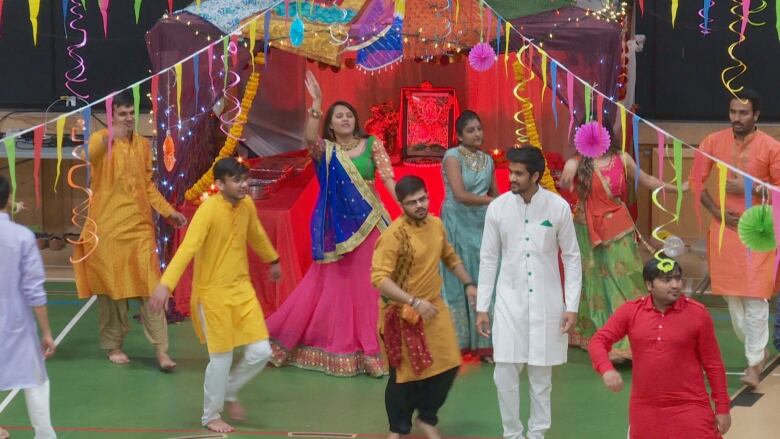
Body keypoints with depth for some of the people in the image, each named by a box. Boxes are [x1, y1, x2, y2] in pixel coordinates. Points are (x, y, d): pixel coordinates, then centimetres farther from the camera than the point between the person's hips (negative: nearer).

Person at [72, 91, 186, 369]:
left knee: (149, 286, -2)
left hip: (139, 226, 4)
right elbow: (90, 155, -31)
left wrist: (168, 211, 8)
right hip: (108, 227, -4)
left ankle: (160, 349, -3)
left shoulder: (143, 145, 10)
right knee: (112, 287, 3)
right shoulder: (100, 139, -6)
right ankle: (112, 346, 17)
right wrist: (111, 136, -51)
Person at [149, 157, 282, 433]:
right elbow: (187, 248, -34)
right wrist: (166, 284, -45)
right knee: (222, 359, 1)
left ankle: (229, 392, 30)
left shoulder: (247, 205, -1)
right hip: (212, 292, -6)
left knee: (261, 352, 3)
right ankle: (211, 416, 23)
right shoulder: (208, 210, -22)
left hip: (242, 288, 6)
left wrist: (273, 260, 37)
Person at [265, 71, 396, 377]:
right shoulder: (325, 150, 2)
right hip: (338, 225, 0)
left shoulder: (372, 145, 3)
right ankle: (336, 345, 16)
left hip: (368, 223, 0)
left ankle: (370, 348, 8)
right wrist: (316, 103, -27)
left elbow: (388, 178, -7)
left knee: (367, 284, 2)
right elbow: (309, 137, -21)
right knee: (334, 284, 5)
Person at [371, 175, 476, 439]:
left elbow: (450, 257, 21)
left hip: (435, 308, 6)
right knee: (404, 375, 5)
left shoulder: (436, 225, 2)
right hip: (404, 315, -6)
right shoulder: (394, 235, -21)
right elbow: (379, 278, -28)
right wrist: (414, 302, -33)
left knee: (448, 366, 8)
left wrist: (468, 284, 11)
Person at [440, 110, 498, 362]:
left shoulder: (487, 160, 11)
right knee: (458, 281, 0)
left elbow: (495, 194, 15)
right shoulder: (453, 157, -7)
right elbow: (460, 195, -17)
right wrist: (493, 201, -16)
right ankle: (455, 344, 5)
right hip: (458, 225, -5)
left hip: (483, 226, 5)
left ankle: (483, 343, 7)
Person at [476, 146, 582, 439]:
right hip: (509, 300, 1)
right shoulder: (497, 207, -4)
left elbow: (571, 258, 0)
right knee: (505, 373, -3)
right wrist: (482, 307, 2)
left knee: (541, 373, 7)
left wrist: (572, 307, -4)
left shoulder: (558, 207, -7)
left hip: (546, 301, -1)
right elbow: (488, 259, 3)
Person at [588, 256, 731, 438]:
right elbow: (598, 341, -2)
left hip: (689, 408, -2)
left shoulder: (697, 314, -7)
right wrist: (606, 370, -22)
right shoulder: (631, 311, -2)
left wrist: (722, 408, 0)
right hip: (645, 409, 2)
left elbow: (713, 364, -2)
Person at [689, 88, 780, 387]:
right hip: (724, 227, 4)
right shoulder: (713, 142, 0)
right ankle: (755, 349, 30)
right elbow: (696, 180, 7)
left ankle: (754, 364, -2)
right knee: (731, 293, 10)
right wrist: (716, 211, -5)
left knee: (754, 296, -8)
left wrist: (749, 189, -18)